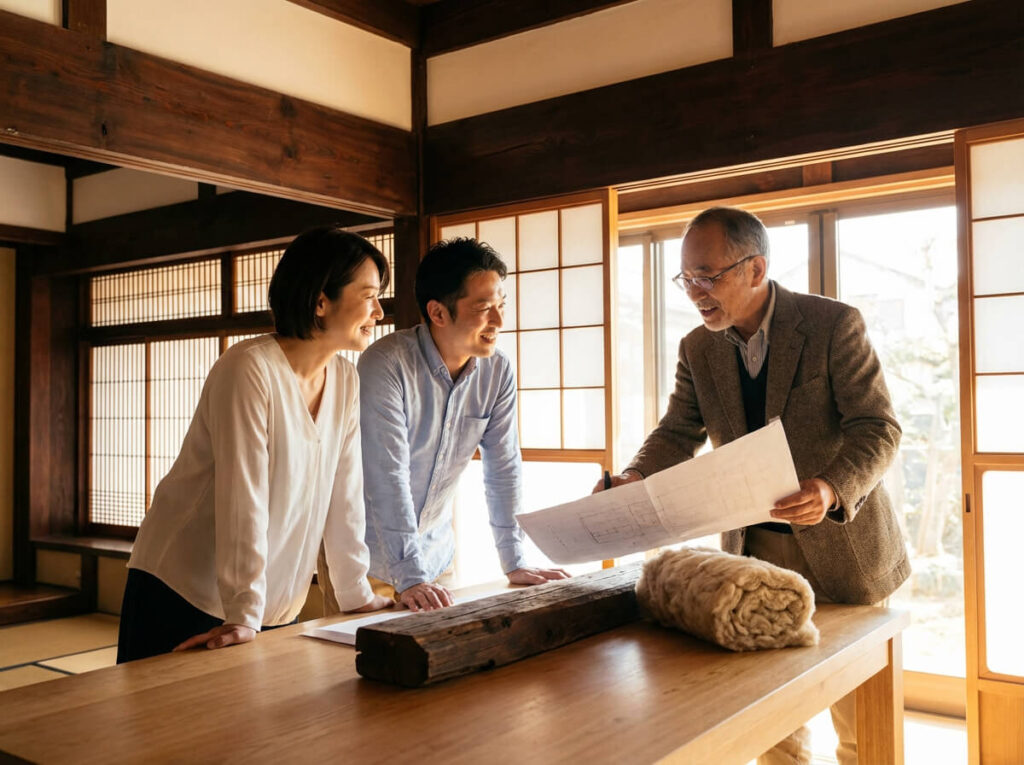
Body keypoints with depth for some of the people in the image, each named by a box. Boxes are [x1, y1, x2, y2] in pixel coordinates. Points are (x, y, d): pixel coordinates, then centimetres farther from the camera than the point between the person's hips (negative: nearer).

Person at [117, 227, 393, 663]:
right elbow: (243, 500, -24)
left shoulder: (346, 382, 1)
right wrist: (244, 616, -25)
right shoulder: (250, 370, -20)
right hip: (184, 596, -6)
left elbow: (343, 495, 3)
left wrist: (357, 595, 4)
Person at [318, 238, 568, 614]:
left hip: (435, 551, 5)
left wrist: (514, 564, -3)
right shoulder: (386, 364, -24)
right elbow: (388, 478, -27)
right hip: (364, 558, -5)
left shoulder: (497, 370, -7)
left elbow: (503, 469, -1)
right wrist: (410, 578, -29)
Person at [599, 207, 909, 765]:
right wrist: (634, 480, -20)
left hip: (842, 547, -3)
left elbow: (878, 428, -17)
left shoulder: (835, 325, -14)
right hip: (755, 551, 4)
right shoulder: (698, 349, 1)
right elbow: (679, 432, 1)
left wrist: (832, 489, -37)